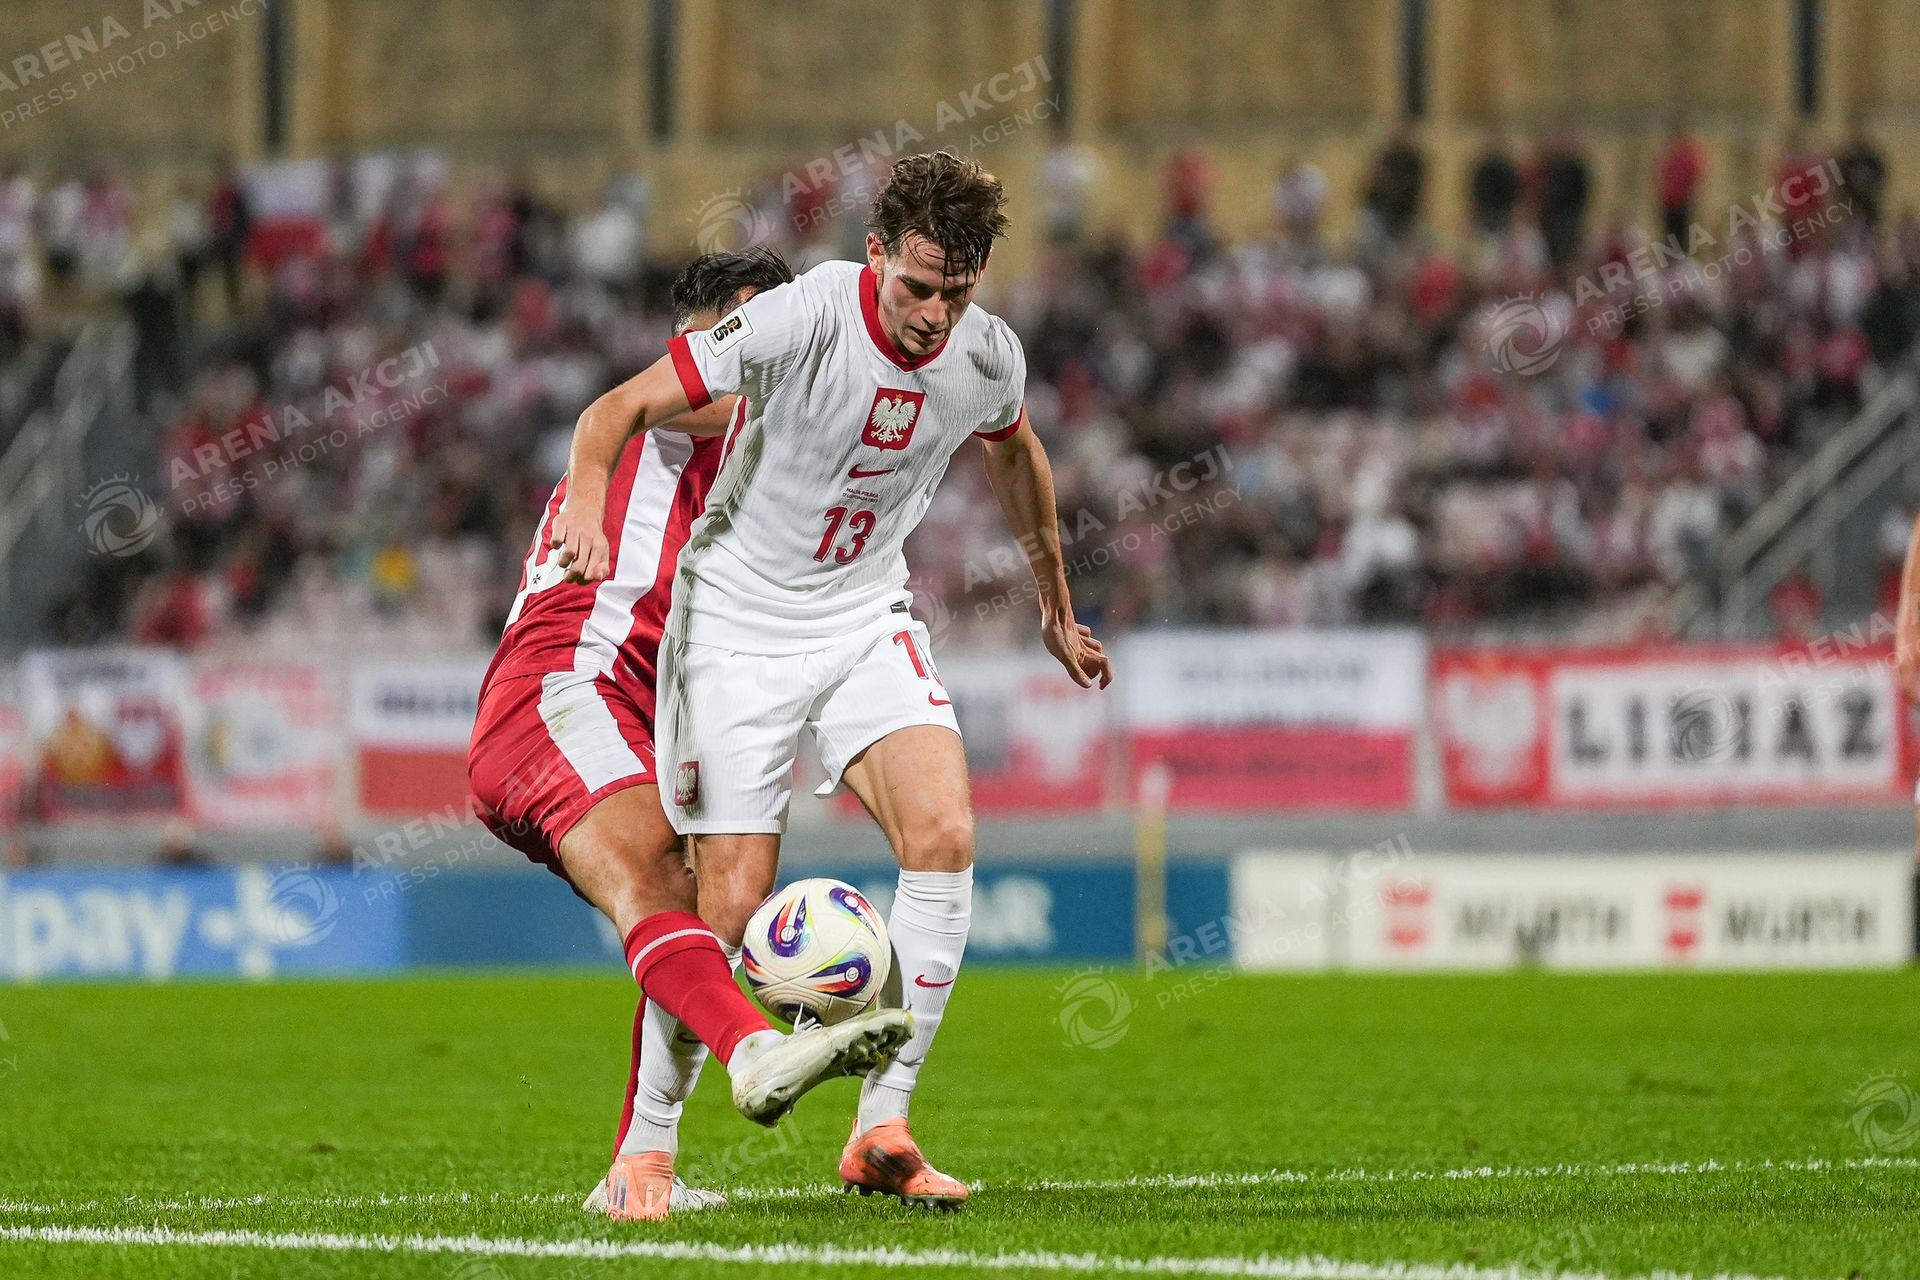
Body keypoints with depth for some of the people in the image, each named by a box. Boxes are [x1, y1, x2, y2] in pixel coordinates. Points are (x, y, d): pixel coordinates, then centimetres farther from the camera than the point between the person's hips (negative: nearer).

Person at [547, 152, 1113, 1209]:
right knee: (729, 910, -10)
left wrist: (1057, 610, 27)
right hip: (738, 627, -4)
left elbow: (1015, 456, 17)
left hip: (866, 616, 4)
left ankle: (881, 1133, -11)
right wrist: (587, 498, -40)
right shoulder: (798, 321, -23)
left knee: (944, 836, -19)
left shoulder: (987, 356, -7)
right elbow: (621, 409, -19)